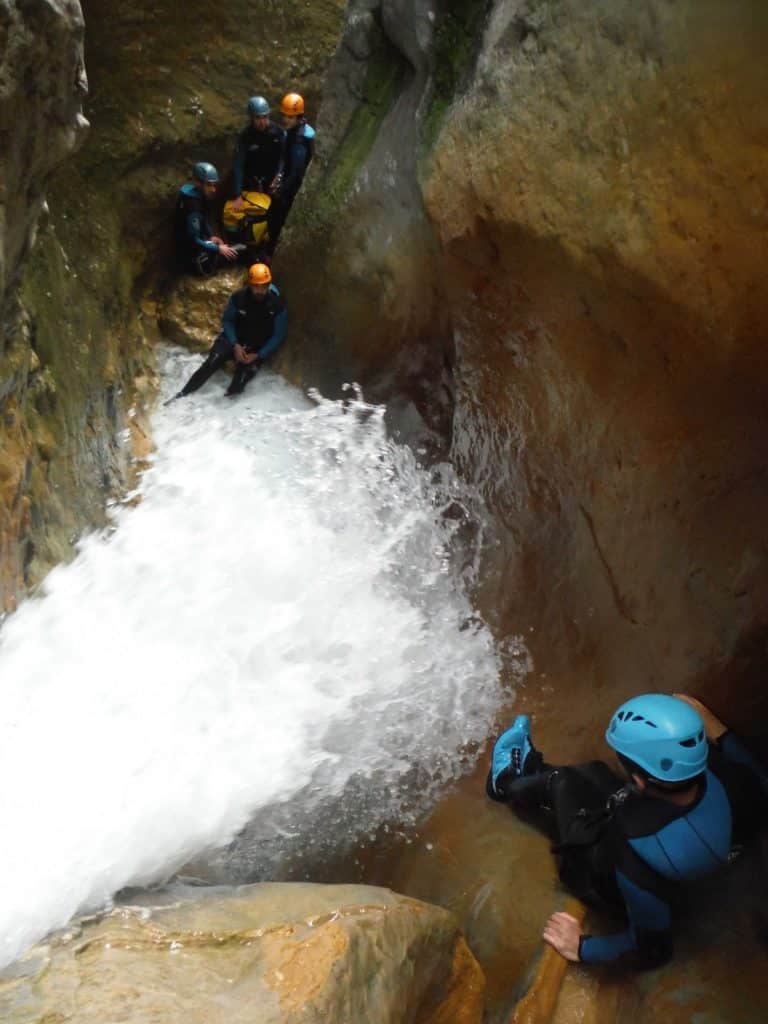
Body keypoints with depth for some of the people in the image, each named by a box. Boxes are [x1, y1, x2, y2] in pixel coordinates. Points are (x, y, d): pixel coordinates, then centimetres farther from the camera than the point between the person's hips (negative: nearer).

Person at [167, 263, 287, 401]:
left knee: (244, 375, -29)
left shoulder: (277, 305, -18)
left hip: (258, 348, 0)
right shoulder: (238, 297, -15)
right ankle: (181, 395, -22)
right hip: (235, 338, 0)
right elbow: (227, 320, 0)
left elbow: (278, 336, -9)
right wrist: (235, 345, -15)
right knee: (212, 362, -23)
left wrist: (258, 355, -18)